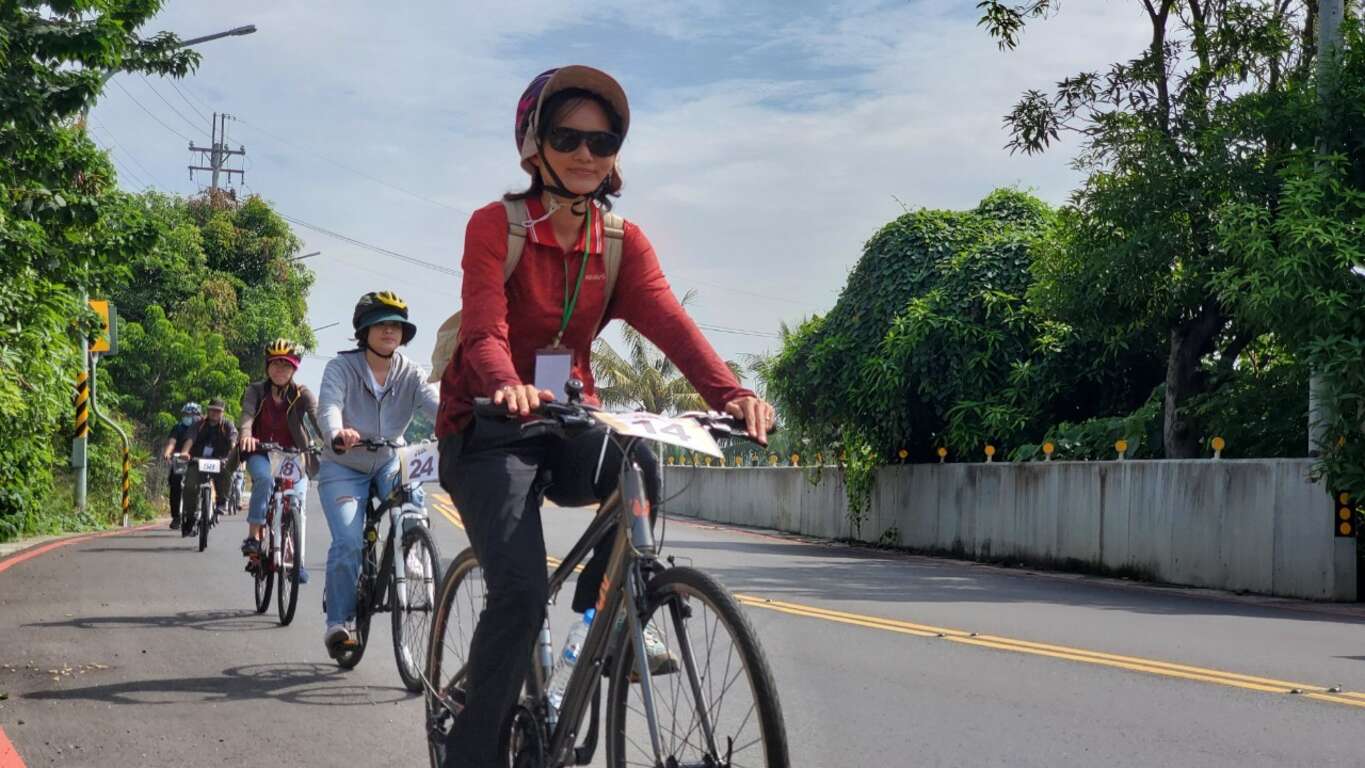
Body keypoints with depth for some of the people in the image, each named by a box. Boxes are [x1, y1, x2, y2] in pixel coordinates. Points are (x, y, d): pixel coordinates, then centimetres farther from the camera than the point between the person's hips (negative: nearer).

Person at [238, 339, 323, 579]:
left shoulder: (301, 394, -7)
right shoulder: (256, 391, -5)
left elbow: (316, 416, -23)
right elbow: (247, 414, -24)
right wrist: (245, 435, -47)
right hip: (261, 453, 0)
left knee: (297, 502, -16)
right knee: (265, 478, -33)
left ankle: (297, 560, -2)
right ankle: (253, 537, -24)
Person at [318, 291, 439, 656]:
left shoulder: (409, 373, -9)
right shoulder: (341, 367, -15)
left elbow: (435, 403, -27)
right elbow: (329, 406, -33)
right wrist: (337, 435, -57)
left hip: (387, 464, 3)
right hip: (343, 467, -3)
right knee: (348, 542, -19)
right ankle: (338, 622, -8)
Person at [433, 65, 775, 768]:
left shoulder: (623, 242, 1)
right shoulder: (495, 226, -9)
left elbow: (670, 323, -16)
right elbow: (484, 330, -24)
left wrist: (729, 393, -37)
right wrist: (509, 389, -48)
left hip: (567, 425, 4)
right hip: (488, 429, -3)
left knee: (636, 467, -31)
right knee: (521, 594, -22)